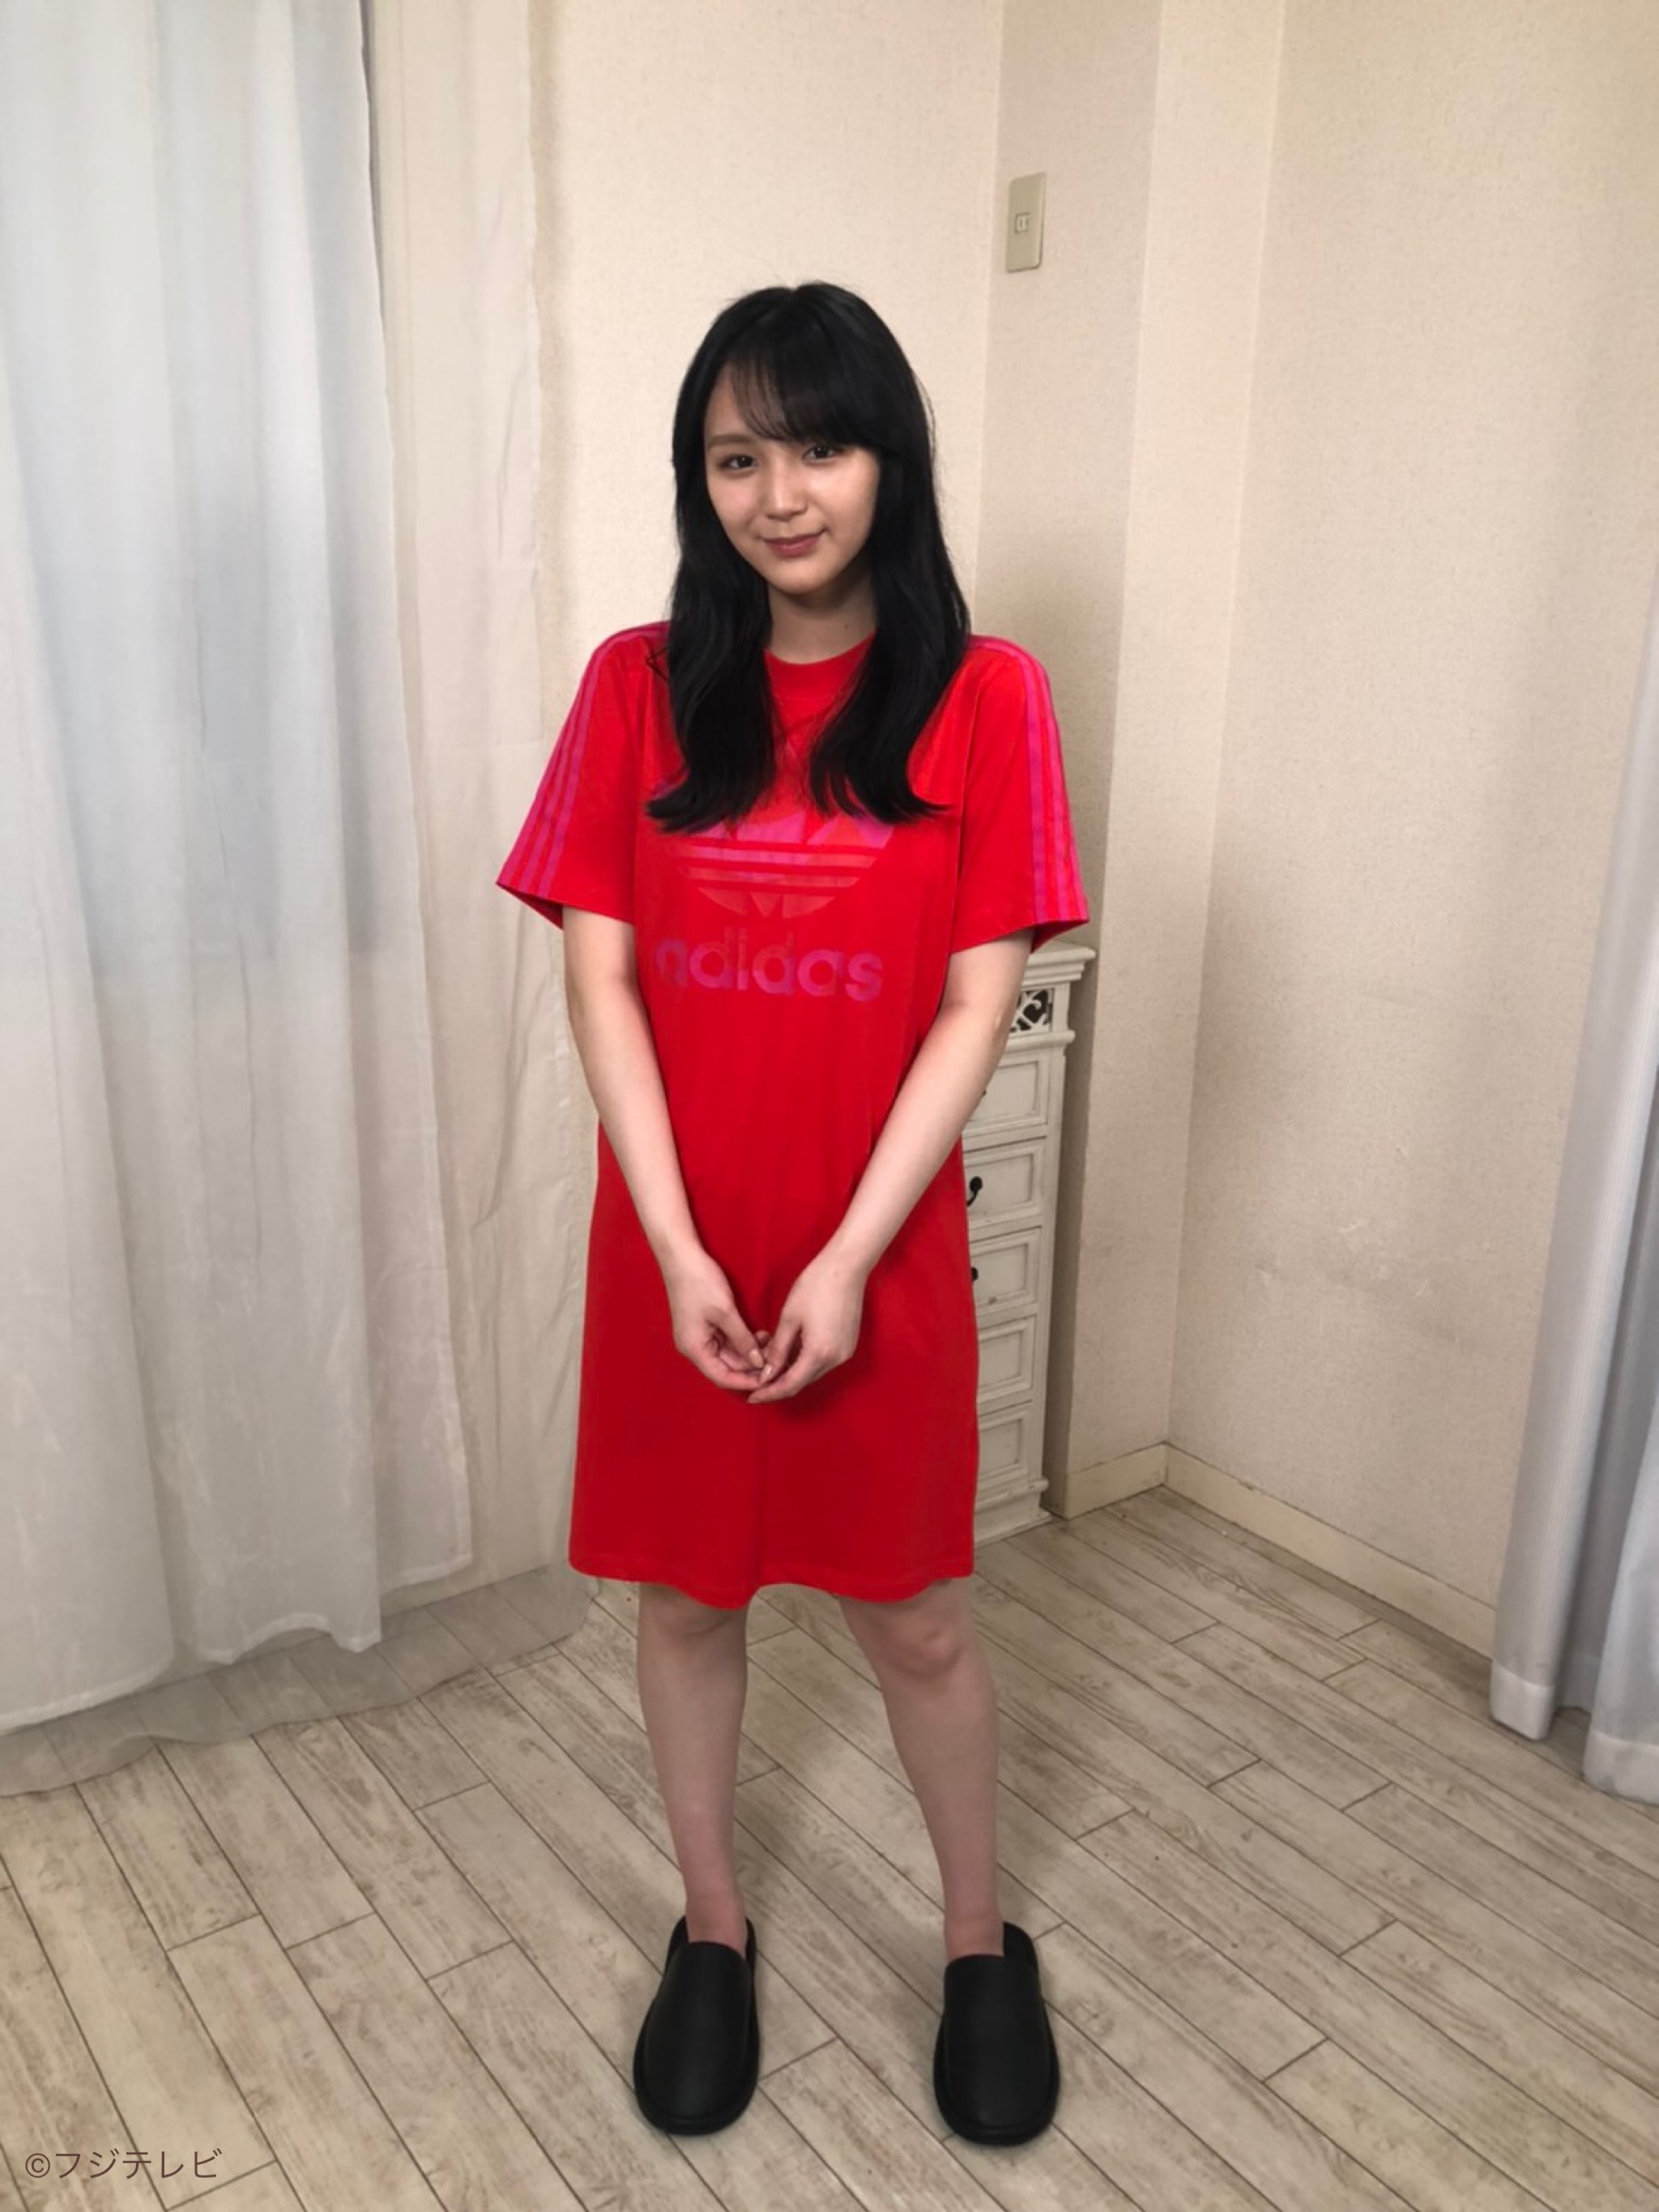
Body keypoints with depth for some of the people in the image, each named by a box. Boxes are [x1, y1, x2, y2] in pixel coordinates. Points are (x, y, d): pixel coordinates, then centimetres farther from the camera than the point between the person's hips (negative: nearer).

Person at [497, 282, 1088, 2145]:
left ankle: (982, 1942, 39)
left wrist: (847, 1261, -14)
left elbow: (976, 1005, -9)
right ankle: (712, 1928, 41)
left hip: (878, 1250, -1)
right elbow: (598, 979, -5)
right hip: (675, 1245, 2)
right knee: (682, 1591, 16)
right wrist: (679, 1251, -12)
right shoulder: (639, 684, -2)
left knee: (916, 1616, 13)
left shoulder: (981, 696, -7)